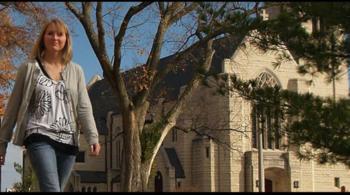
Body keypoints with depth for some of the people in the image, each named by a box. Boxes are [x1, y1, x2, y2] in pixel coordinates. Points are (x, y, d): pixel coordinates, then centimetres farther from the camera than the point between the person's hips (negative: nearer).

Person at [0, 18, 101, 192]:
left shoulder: (76, 71, 14)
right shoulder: (29, 68, 7)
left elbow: (84, 107, 7)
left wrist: (92, 137, -7)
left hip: (68, 141, 4)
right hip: (39, 138, -4)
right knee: (52, 189, -21)